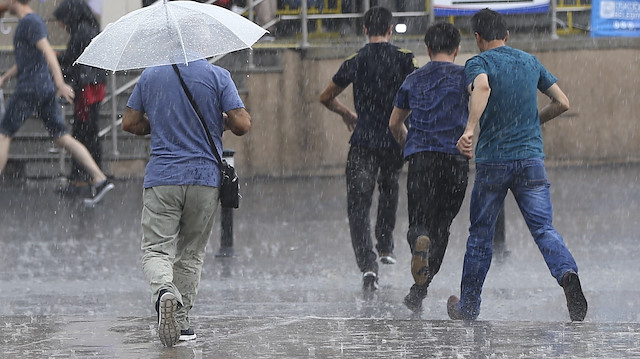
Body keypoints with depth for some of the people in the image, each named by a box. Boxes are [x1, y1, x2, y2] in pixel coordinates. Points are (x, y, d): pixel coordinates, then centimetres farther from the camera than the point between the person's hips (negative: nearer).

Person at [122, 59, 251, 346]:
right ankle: (181, 320, 14)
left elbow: (129, 123, 9)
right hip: (204, 178, 0)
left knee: (156, 249, -3)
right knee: (191, 254, 13)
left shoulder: (150, 76, 5)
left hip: (161, 179, 0)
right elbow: (242, 124, -8)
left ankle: (164, 290, -33)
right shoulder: (217, 76, -2)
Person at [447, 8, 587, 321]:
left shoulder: (478, 63, -3)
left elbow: (482, 87, -27)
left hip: (492, 159, -2)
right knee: (543, 228, -3)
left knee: (480, 234, 11)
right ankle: (567, 273, -32)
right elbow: (562, 102, 12)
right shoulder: (530, 62, 11)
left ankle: (468, 306, 21)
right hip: (531, 157, 2)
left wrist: (470, 129, -33)